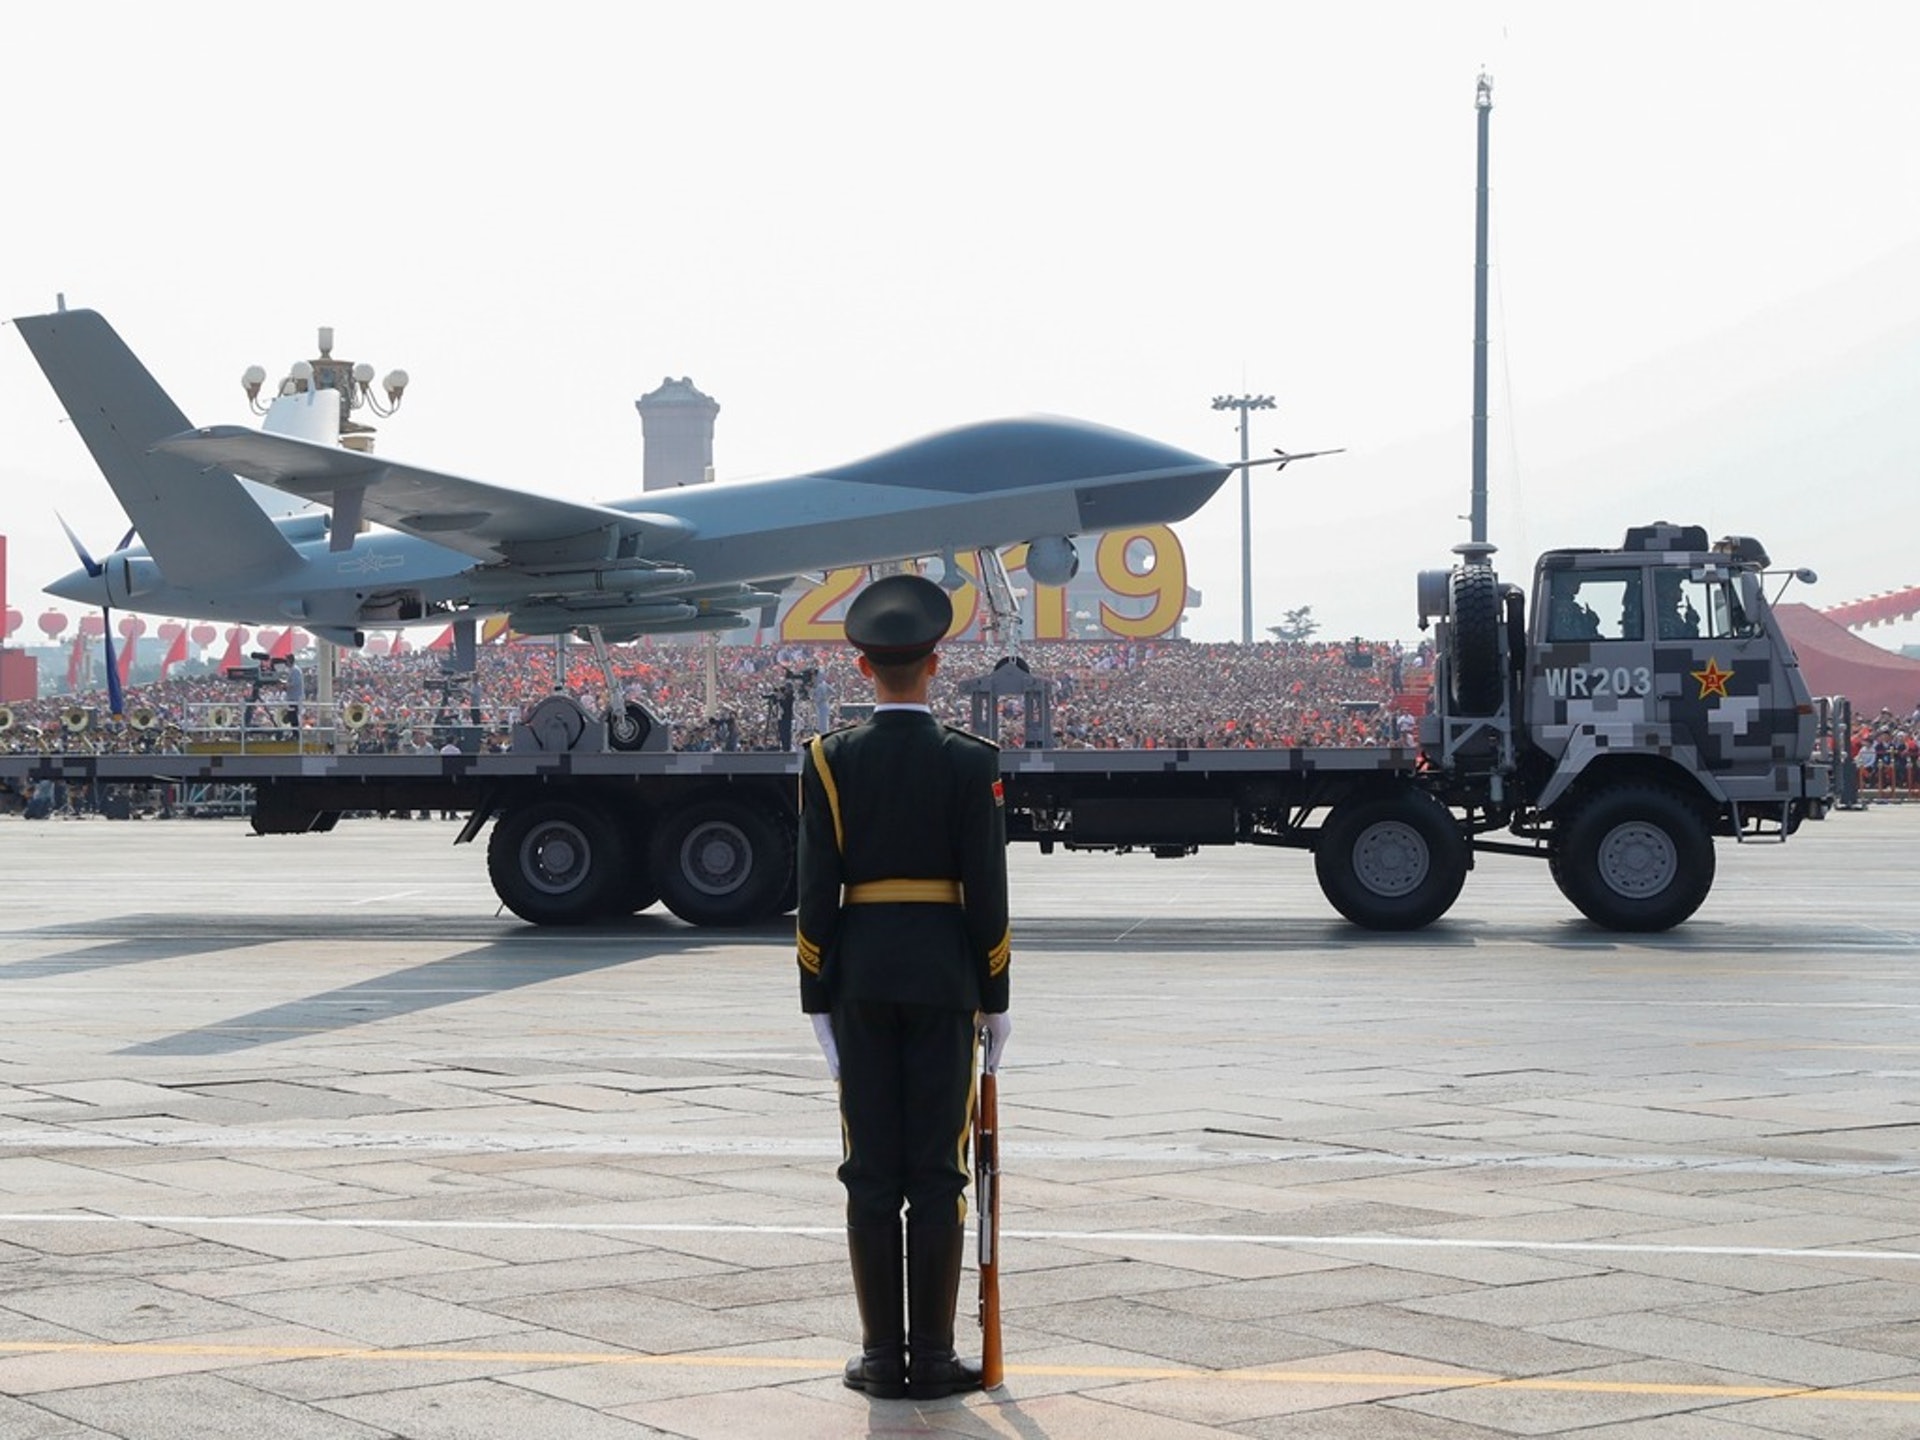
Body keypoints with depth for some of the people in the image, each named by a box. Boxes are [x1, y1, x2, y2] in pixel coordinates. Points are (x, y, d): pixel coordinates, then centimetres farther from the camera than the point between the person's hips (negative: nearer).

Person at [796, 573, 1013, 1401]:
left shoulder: (830, 760, -2)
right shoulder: (969, 763, -5)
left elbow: (816, 890, -3)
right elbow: (986, 889, -6)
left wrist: (818, 998, 3)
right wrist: (994, 997, 2)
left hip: (859, 977, 1)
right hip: (944, 978, -1)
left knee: (871, 1171, 5)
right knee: (937, 1170, 3)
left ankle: (882, 1358, 7)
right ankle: (932, 1359, 4)